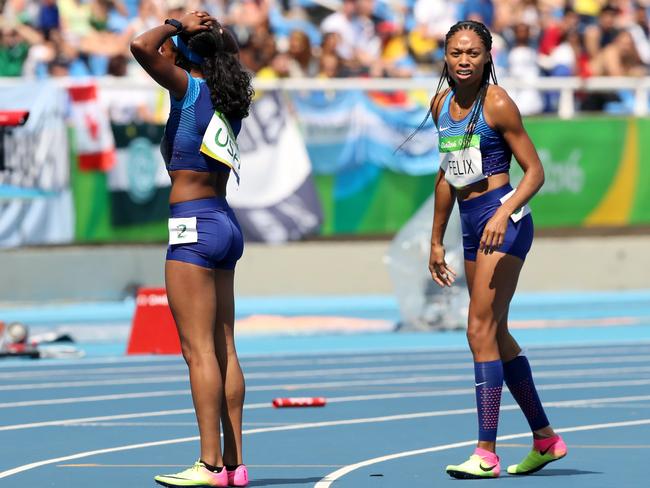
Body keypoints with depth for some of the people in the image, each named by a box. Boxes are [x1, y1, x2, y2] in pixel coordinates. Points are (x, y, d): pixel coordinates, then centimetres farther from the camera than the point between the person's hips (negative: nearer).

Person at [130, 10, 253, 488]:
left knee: (200, 350, -8)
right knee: (224, 350, 9)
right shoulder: (227, 98, 11)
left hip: (194, 225, -8)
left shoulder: (189, 86, -10)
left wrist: (176, 25, -7)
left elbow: (142, 46, -25)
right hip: (225, 224, 8)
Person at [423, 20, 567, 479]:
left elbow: (535, 171, -11)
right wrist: (437, 241, 22)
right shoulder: (442, 103, 11)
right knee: (496, 334, 13)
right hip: (472, 226, 8)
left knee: (481, 330, -14)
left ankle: (487, 454, -15)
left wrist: (505, 214, -26)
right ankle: (545, 438, 26)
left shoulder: (497, 104, -10)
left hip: (503, 221, -8)